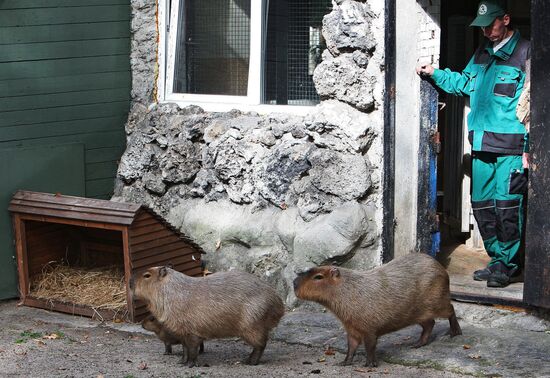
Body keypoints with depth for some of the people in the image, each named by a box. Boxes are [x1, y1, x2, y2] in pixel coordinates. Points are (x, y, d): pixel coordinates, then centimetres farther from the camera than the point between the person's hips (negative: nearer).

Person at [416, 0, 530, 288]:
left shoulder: (524, 53, -6)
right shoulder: (483, 53, 17)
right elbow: (465, 82, 30)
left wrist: (528, 148, -14)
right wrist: (434, 74, 16)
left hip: (510, 147, -7)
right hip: (482, 145, 7)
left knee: (507, 207, -6)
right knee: (482, 205, 10)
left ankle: (507, 264, 5)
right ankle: (497, 260, 23)